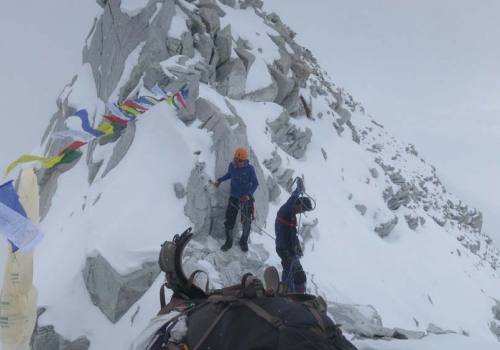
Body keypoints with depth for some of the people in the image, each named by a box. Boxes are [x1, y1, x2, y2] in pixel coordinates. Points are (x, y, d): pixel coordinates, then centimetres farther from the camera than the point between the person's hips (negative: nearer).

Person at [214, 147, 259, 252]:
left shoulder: (250, 169, -19)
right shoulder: (232, 166, -10)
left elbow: (255, 183, -12)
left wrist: (249, 194, -25)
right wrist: (219, 180, 3)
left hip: (246, 199, -2)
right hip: (234, 197, 2)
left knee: (246, 222, 9)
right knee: (229, 221, 4)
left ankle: (244, 242, 32)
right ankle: (228, 241, 25)